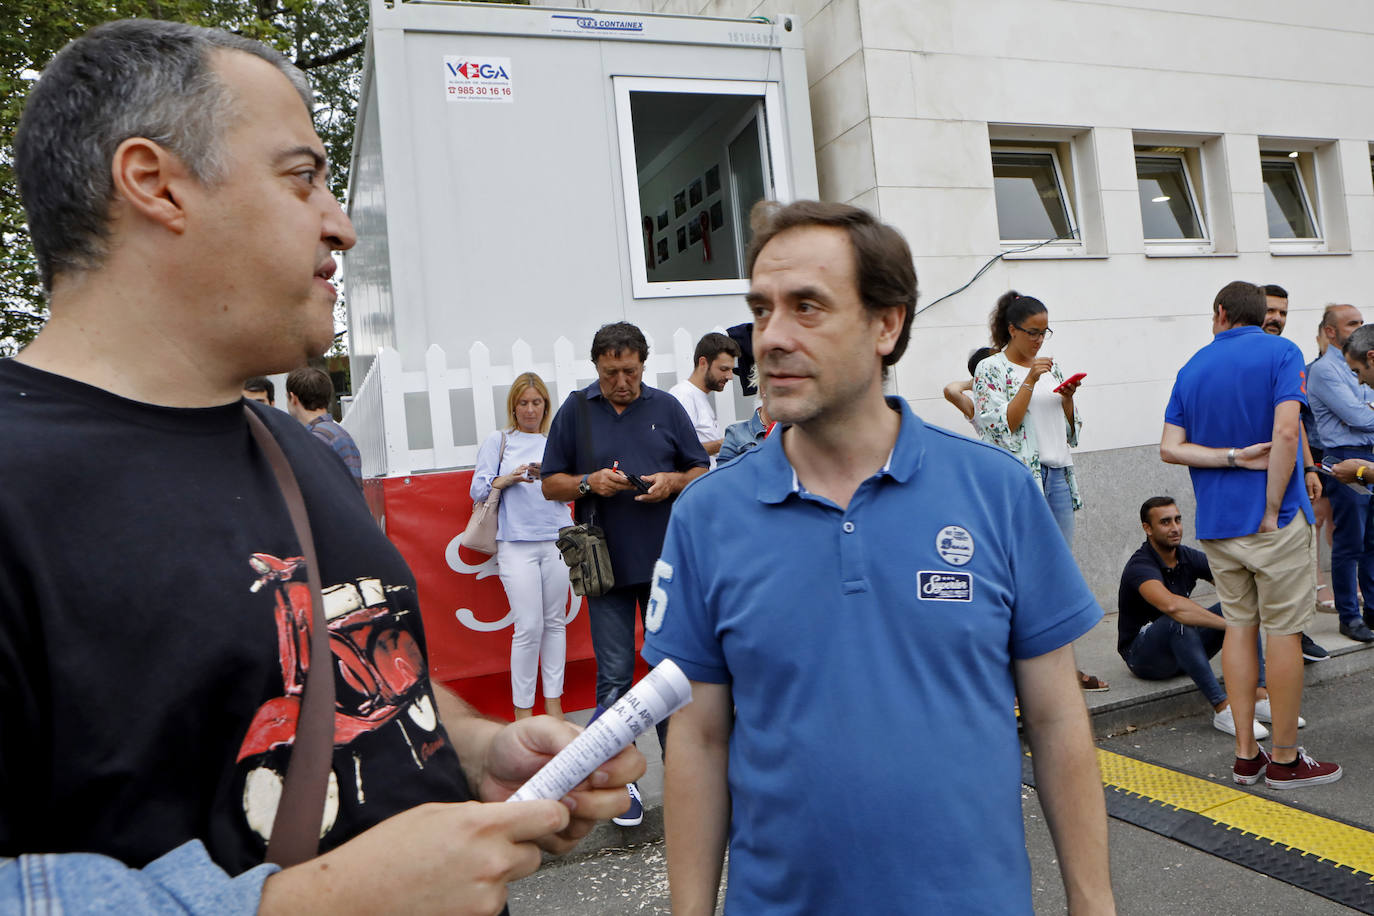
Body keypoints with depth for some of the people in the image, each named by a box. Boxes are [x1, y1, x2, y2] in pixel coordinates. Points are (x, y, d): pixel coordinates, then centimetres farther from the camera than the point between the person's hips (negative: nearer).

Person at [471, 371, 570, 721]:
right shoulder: (498, 441, 9)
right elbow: (478, 490, 4)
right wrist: (506, 480, -13)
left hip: (557, 540, 3)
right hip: (516, 544, -2)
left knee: (555, 622, 7)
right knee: (529, 626, -6)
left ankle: (553, 703, 19)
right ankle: (522, 710, 6)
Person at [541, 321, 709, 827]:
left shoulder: (666, 407, 6)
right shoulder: (576, 411, 4)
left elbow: (701, 473, 10)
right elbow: (550, 484, 6)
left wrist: (671, 482, -10)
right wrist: (589, 482, -13)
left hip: (666, 561, 1)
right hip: (606, 563, -1)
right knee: (614, 676, 2)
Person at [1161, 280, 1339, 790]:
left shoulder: (1192, 368, 9)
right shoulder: (1281, 353, -5)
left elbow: (1170, 448, -1)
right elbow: (1285, 432, -18)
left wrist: (1234, 456, -8)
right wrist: (1273, 509, -14)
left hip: (1215, 523, 5)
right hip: (1275, 520, -5)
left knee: (1239, 626, 12)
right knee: (1283, 632, 3)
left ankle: (1245, 755, 16)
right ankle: (1285, 760, 12)